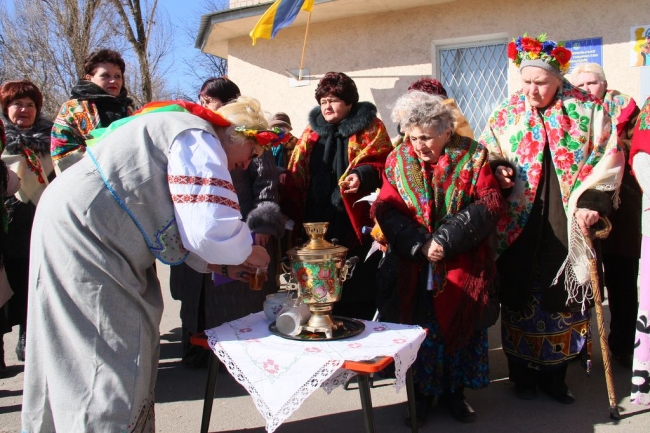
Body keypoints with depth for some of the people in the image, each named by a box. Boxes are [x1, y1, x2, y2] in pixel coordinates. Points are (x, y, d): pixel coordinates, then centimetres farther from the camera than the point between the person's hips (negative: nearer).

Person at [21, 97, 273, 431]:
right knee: (114, 360, -5)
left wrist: (221, 265, 11)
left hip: (81, 232, 11)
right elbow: (211, 229, -27)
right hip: (78, 234, -11)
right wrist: (248, 253, -7)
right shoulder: (198, 138, -15)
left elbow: (182, 226, 19)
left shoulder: (180, 132, 16)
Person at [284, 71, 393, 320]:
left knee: (356, 289, -2)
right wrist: (291, 215, 3)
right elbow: (296, 176, 15)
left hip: (355, 227, -4)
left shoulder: (369, 128, 4)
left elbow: (384, 165, -2)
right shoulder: (311, 132, 17)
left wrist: (363, 176, -22)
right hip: (314, 225, 4)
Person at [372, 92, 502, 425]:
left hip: (462, 267, -1)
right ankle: (422, 392, 24)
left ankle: (454, 390, 29)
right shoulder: (397, 161, 1)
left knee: (459, 325, 9)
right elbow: (387, 210, -5)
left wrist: (446, 240, -19)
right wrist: (420, 244, -19)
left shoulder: (472, 157, -3)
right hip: (413, 268, 1)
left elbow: (488, 205, -10)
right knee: (417, 328, 6)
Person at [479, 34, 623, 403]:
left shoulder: (587, 111, 1)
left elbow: (608, 158, 1)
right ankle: (524, 374, 24)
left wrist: (592, 200, -11)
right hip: (520, 226, 1)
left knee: (565, 297, 7)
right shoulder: (506, 114, 5)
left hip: (569, 226, 0)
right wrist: (498, 170, -8)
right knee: (520, 296, 7)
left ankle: (555, 375, 25)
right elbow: (487, 156, 13)